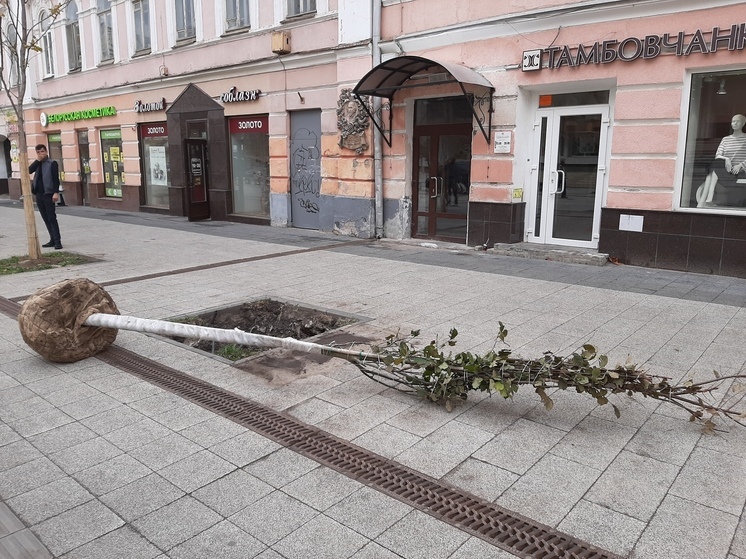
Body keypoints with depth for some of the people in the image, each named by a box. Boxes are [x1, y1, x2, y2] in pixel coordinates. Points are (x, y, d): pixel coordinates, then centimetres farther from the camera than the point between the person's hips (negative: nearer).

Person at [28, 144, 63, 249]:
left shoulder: (52, 163, -3)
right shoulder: (37, 164, 15)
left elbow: (56, 179, -10)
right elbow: (29, 170, -2)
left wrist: (56, 192, -19)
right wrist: (37, 160, -4)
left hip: (48, 194, -6)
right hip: (39, 194, 6)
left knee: (52, 218, -8)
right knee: (46, 219, 8)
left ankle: (57, 241, -8)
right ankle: (53, 240, 13)